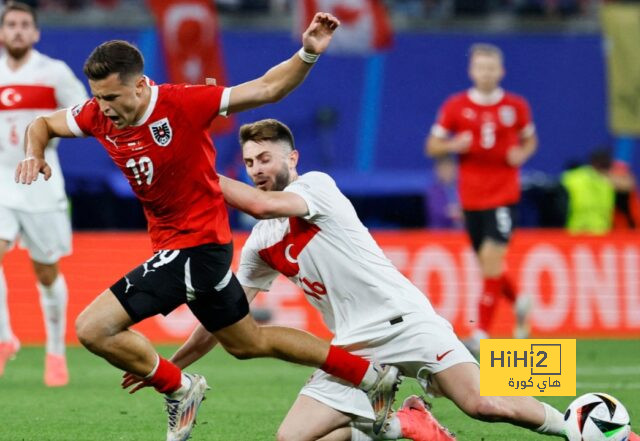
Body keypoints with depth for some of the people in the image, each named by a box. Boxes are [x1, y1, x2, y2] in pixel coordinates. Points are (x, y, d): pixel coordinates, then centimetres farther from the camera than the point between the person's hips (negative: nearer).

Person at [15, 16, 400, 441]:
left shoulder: (183, 103, -22)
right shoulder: (100, 115, -4)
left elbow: (266, 89, -17)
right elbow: (44, 123, 13)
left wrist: (308, 55, -32)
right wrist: (34, 153, -9)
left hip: (197, 245, -8)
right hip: (172, 244, 8)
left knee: (93, 329, -14)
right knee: (249, 342, 22)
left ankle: (179, 389, 7)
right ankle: (374, 377, 31)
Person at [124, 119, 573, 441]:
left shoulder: (317, 185, -3)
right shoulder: (260, 246, 15)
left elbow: (263, 205, -23)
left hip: (404, 322, -7)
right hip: (355, 348, 7)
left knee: (485, 404, -23)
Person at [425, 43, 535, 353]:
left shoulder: (516, 106, 2)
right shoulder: (455, 106, 1)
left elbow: (530, 140, 17)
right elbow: (432, 146, 5)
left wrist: (522, 154, -5)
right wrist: (453, 145, -16)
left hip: (503, 195, -2)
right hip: (471, 196, 2)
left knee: (491, 258, -14)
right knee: (487, 264, 7)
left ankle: (482, 333, -11)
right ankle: (518, 302, 38)